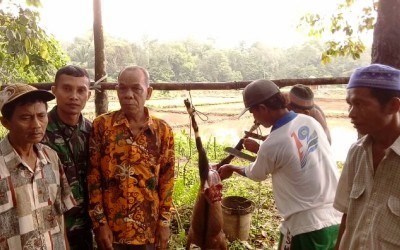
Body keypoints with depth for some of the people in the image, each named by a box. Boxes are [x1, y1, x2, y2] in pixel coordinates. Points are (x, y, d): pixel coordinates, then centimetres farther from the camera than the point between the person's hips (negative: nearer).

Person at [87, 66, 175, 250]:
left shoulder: (163, 131, -2)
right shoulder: (101, 125, -5)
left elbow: (167, 180, 1)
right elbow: (93, 176, -4)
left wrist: (164, 222, 0)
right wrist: (99, 222, -6)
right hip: (111, 228, -1)